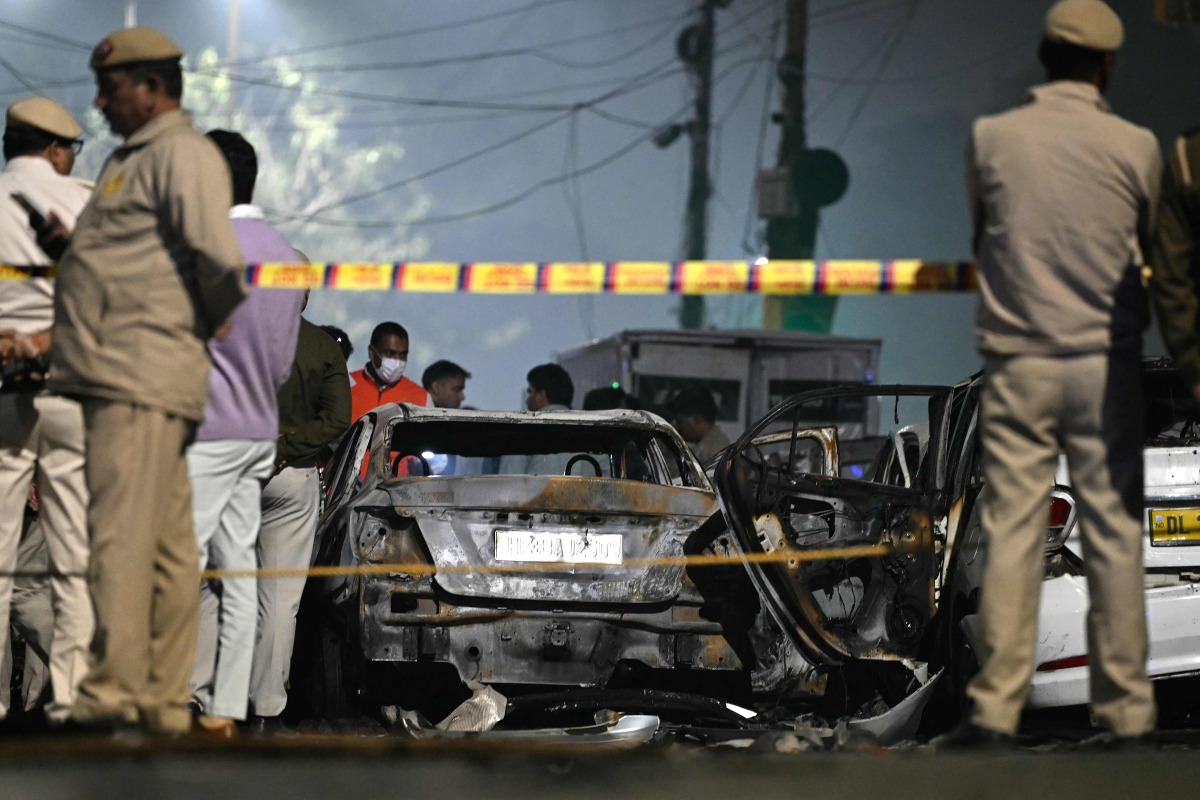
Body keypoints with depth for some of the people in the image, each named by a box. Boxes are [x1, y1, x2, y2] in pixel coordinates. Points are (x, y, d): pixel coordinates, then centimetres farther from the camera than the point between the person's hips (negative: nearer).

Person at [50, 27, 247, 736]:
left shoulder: (182, 153, -7)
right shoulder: (133, 158, 24)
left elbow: (219, 256, -18)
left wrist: (216, 321, -4)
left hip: (142, 377, -10)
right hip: (117, 378, 10)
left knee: (123, 538, -13)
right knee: (166, 546, 9)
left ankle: (113, 692, -15)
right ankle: (166, 703, 10)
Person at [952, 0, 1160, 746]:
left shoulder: (991, 139, -2)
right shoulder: (1136, 147, -3)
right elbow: (1149, 248, 11)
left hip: (1018, 361, 0)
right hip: (1106, 360, 0)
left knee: (1012, 531, 1)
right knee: (1114, 532, 5)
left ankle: (996, 706, -2)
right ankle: (1127, 707, 8)